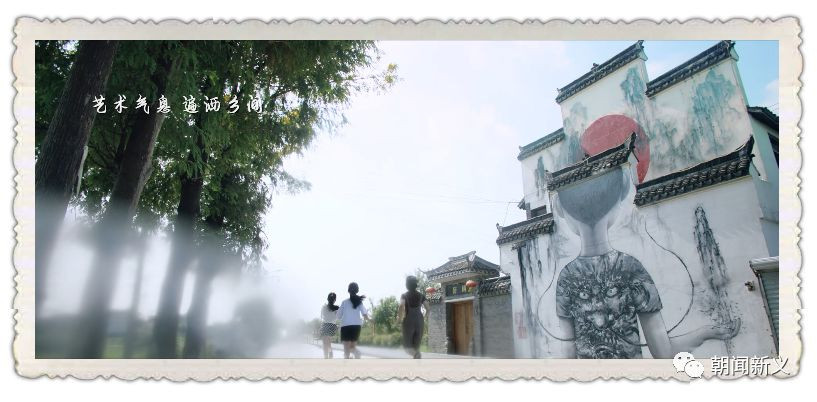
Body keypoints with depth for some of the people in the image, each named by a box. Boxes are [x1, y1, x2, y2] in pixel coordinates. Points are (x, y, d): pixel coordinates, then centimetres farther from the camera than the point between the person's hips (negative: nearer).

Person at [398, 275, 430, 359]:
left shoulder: (404, 295, -2)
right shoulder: (421, 295, 7)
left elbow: (401, 306, -20)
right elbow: (427, 309, 3)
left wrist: (399, 317, -6)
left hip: (408, 322, -3)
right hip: (419, 321, 3)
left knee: (407, 345, 5)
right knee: (416, 345, 12)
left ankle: (415, 354, -27)